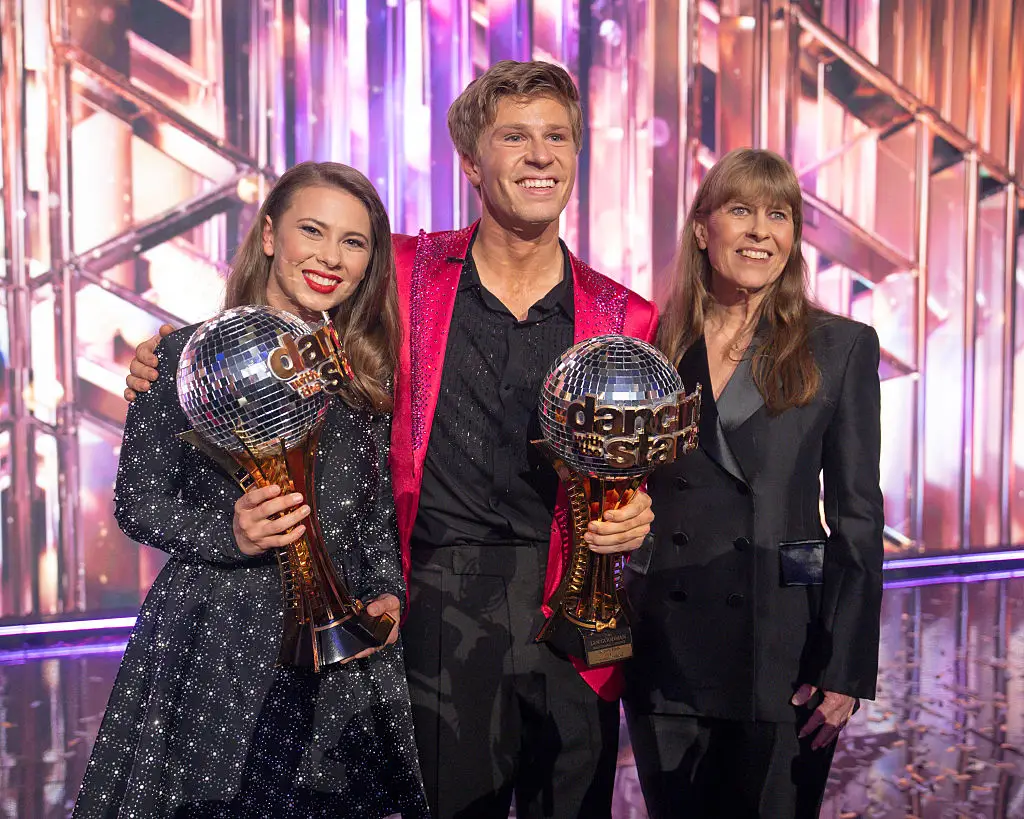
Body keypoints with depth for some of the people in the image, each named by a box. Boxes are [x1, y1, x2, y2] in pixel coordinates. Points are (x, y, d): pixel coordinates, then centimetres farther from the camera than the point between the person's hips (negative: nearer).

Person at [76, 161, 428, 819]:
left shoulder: (366, 373, 8)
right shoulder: (188, 354, -5)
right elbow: (136, 502, -4)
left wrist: (387, 594, -2)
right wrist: (229, 536, -20)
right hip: (218, 645, -3)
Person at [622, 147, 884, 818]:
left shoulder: (841, 347, 0)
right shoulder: (653, 343, 5)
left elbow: (858, 515, -2)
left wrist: (847, 669, -7)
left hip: (782, 650, -2)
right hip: (664, 645, 2)